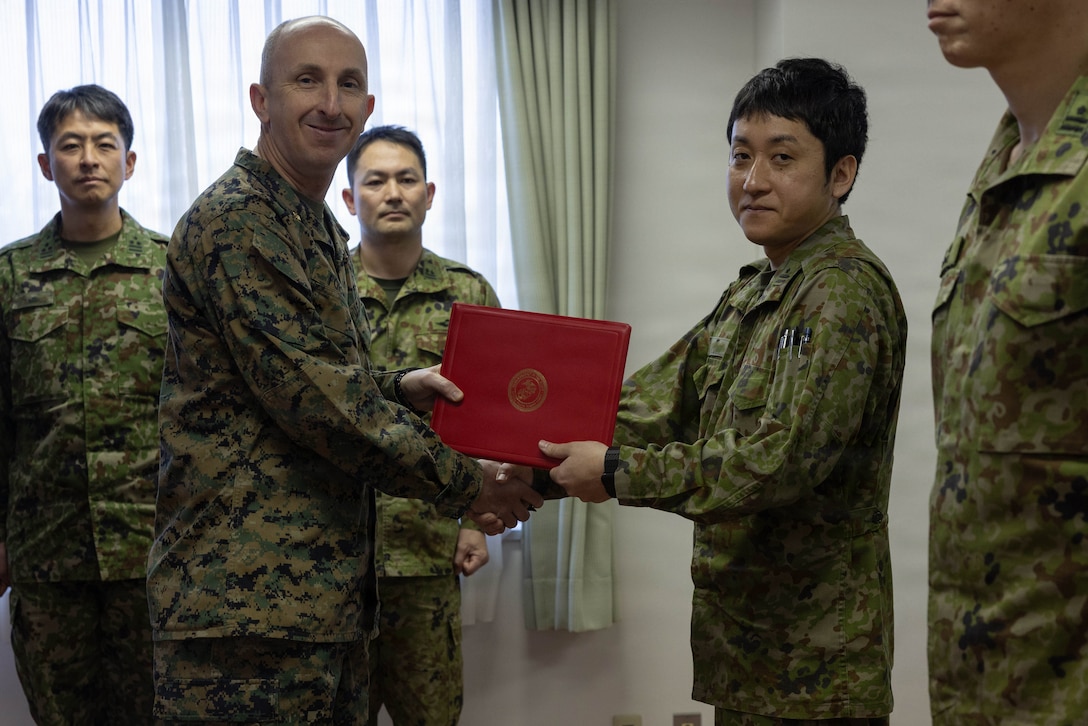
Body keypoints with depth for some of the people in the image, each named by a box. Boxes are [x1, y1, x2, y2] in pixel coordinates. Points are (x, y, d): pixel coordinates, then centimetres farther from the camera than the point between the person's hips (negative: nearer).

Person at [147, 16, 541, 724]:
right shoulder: (234, 220, -14)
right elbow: (310, 394, -20)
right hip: (246, 594, -9)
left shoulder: (323, 233, 18)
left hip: (329, 593, 10)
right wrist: (464, 484, -11)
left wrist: (397, 389, 8)